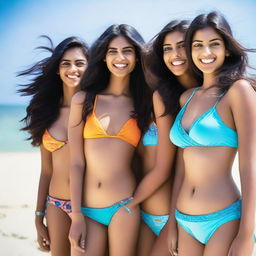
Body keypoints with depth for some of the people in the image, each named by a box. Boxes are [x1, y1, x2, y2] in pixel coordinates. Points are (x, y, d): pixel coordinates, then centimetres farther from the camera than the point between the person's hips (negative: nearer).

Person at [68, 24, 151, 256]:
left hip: (124, 207, 0)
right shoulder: (83, 99, 3)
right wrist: (77, 216, -3)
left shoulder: (143, 104, 5)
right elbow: (76, 162, 0)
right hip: (86, 210, 0)